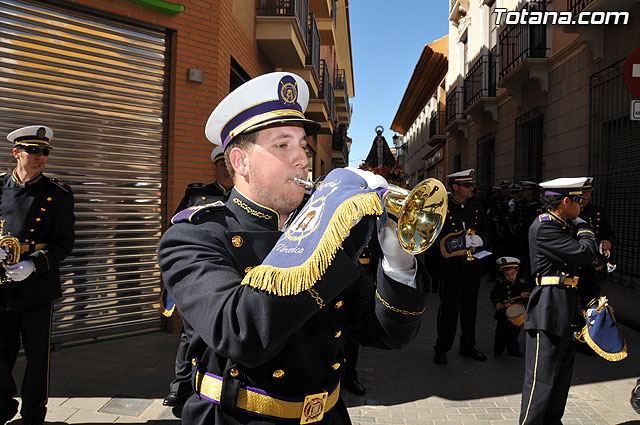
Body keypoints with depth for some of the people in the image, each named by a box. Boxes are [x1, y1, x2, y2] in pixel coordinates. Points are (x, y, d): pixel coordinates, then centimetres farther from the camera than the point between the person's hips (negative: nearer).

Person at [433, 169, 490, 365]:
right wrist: (461, 242, -19)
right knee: (449, 309, 0)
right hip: (451, 269, -5)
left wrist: (479, 240, -7)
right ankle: (441, 349, 14)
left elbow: (486, 235, 17)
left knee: (470, 309, 14)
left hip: (473, 268, 5)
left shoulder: (476, 210, 11)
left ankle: (468, 346, 30)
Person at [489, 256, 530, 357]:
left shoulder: (521, 283, 1)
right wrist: (496, 303, -19)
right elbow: (493, 295, -2)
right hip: (503, 313, -2)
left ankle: (513, 349, 31)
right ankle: (498, 350, 18)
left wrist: (524, 295, -23)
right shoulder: (500, 283, -3)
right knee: (501, 333, 2)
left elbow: (527, 294, 0)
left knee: (514, 332, 14)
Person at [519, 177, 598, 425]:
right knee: (542, 376, -4)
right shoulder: (544, 226, -16)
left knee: (563, 371, 19)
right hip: (549, 309, -10)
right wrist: (585, 232, -2)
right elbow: (585, 255, -18)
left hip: (564, 310, 10)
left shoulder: (565, 225, 14)